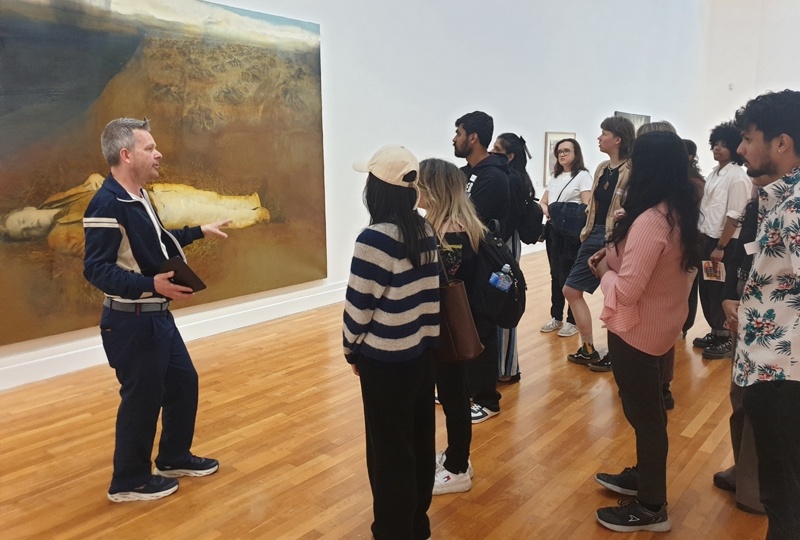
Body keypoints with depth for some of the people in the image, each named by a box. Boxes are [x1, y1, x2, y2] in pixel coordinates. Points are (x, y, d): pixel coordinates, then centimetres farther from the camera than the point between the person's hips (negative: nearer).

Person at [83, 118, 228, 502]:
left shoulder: (139, 197, 9)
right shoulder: (107, 205, -22)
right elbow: (95, 269, -25)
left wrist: (200, 231, 29)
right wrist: (151, 285, -34)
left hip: (157, 316, 10)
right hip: (131, 323, -10)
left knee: (183, 382, 19)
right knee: (142, 399, 3)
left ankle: (175, 459, 38)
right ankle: (129, 481, 25)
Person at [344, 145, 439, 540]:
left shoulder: (376, 238, -21)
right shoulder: (426, 231, 0)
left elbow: (359, 305, -16)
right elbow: (431, 293, 5)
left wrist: (351, 349, 0)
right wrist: (424, 334, 13)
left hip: (385, 360, -7)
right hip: (421, 352, 7)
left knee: (389, 450, 9)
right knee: (420, 440, 19)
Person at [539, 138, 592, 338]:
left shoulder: (583, 176, -4)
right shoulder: (554, 177, 16)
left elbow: (587, 207, -13)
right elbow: (543, 202, 15)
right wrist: (546, 210, -8)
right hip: (554, 231, 6)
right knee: (556, 275, 11)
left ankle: (573, 321, 9)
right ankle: (556, 317, 22)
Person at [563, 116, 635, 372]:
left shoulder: (632, 171, -14)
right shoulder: (602, 168, 11)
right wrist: (587, 231, 11)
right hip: (594, 236, 9)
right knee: (571, 290, 10)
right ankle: (588, 349, 22)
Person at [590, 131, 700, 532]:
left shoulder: (649, 220, -27)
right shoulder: (681, 213, 2)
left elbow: (627, 290, -28)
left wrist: (605, 270, -10)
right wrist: (617, 257, 3)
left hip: (637, 333, -9)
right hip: (663, 328, 9)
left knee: (643, 414, 5)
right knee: (648, 410, 23)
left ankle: (651, 508, 22)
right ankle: (644, 476, 43)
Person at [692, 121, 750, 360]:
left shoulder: (737, 178, -14)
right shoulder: (713, 173, 11)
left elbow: (734, 217, -18)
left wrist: (721, 247, -18)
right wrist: (703, 240, 11)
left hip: (726, 244, -8)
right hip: (707, 239, 8)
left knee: (721, 292, 0)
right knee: (706, 289, 14)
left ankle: (727, 339, 15)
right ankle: (716, 332, 28)